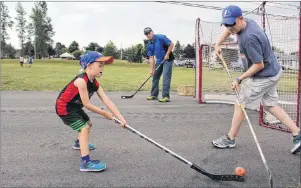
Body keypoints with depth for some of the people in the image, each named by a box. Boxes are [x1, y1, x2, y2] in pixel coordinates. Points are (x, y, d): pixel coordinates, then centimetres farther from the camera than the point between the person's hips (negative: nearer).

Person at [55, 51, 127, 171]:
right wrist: (104, 113, -16)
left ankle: (79, 143, 52)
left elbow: (107, 101, -11)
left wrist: (121, 118, -18)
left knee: (88, 123, 25)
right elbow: (87, 104, -26)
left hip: (74, 107, 10)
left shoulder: (95, 83, -3)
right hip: (64, 107, -10)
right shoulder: (81, 80, -30)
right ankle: (85, 162, -21)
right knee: (84, 128, -19)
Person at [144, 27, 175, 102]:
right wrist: (151, 69, -6)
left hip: (168, 59, -7)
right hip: (159, 61, 7)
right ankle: (154, 95, 22)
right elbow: (151, 58, 0)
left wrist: (167, 54, -17)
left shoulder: (161, 37, -16)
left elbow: (171, 44, -14)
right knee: (155, 76, 10)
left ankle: (166, 96, -13)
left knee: (166, 77, -13)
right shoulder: (149, 44, 1)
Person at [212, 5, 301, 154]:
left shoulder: (249, 37, -31)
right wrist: (218, 44, 5)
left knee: (240, 104, 2)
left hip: (264, 76, -9)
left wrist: (239, 79, -19)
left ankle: (229, 139, 17)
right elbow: (228, 30, 19)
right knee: (270, 105, 16)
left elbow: (259, 65, -26)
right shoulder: (246, 22, -3)